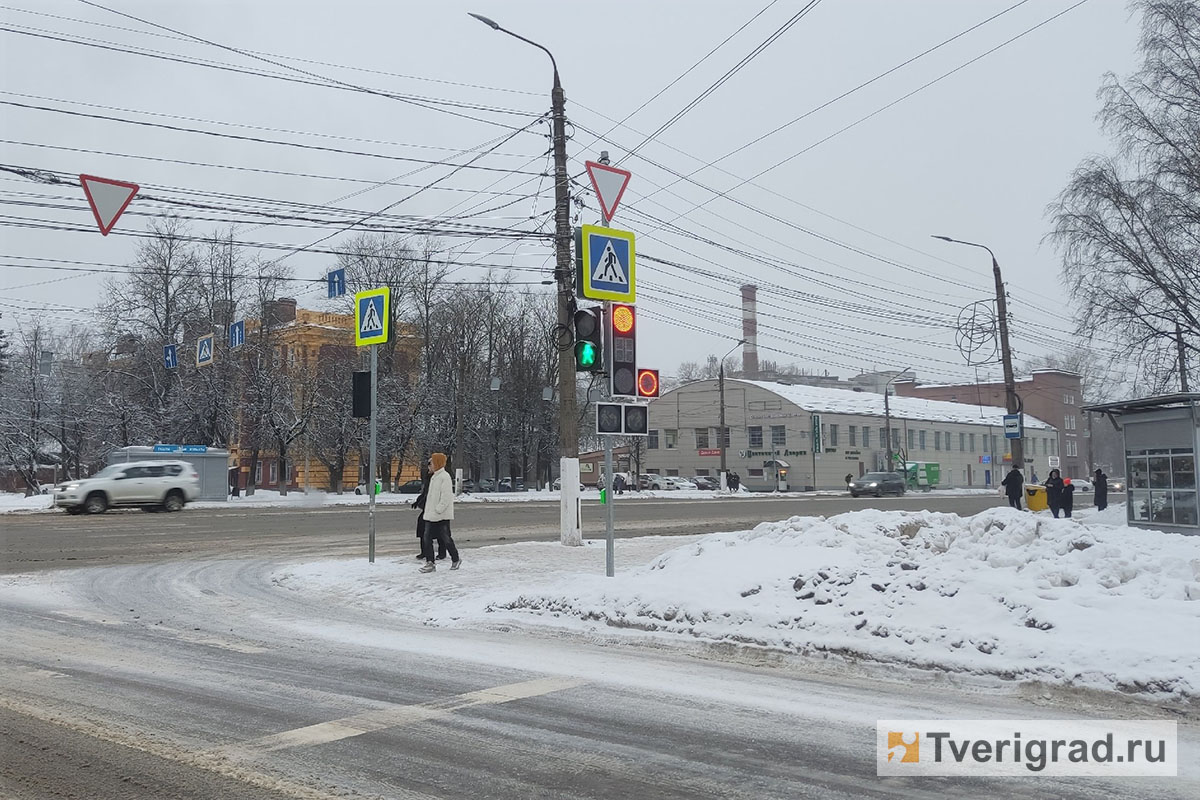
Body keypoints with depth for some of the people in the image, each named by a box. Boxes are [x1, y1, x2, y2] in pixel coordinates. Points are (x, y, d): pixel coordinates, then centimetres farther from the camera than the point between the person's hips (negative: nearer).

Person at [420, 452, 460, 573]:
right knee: (427, 538, 2)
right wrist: (428, 511, 15)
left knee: (446, 539, 1)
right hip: (430, 515, 9)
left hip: (441, 516, -9)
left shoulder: (444, 476, -13)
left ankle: (455, 560, 17)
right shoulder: (434, 477, 16)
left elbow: (446, 496, -20)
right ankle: (430, 562, 4)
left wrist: (438, 509, -22)